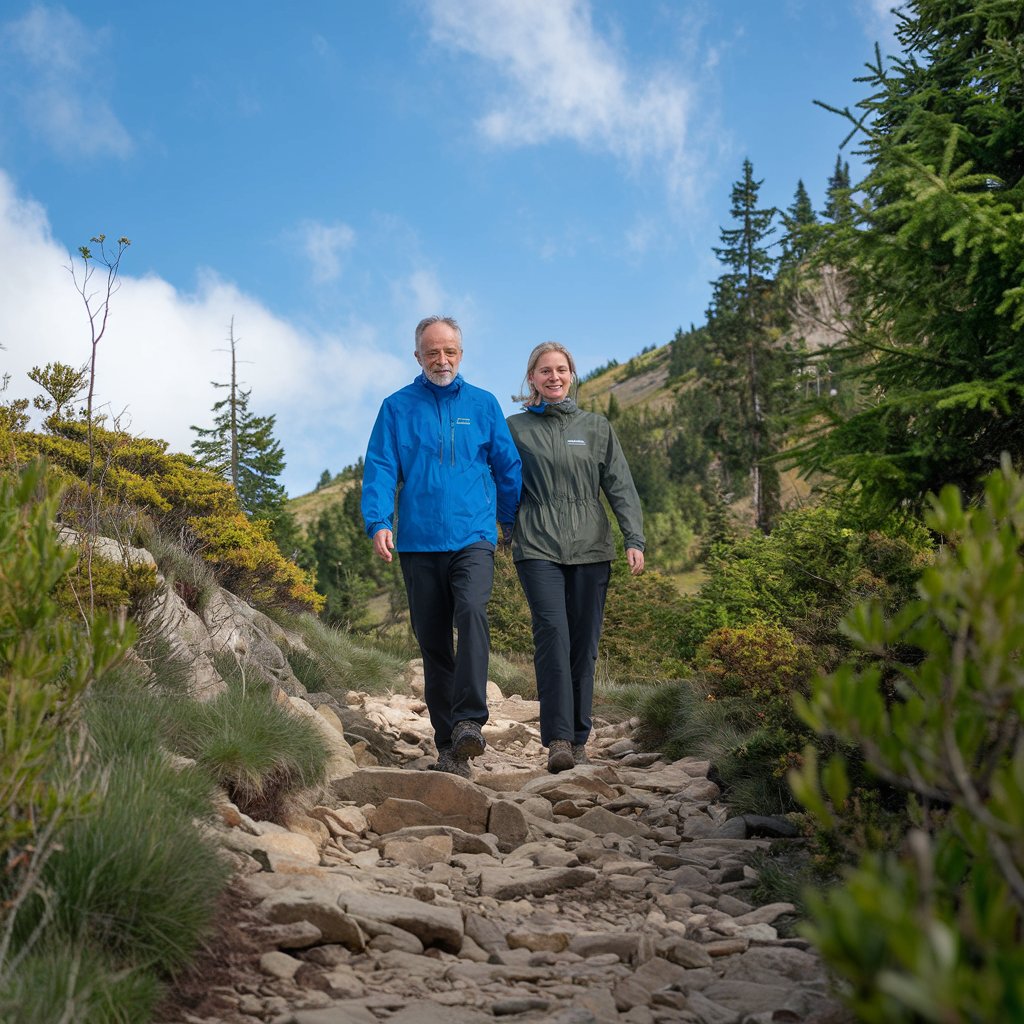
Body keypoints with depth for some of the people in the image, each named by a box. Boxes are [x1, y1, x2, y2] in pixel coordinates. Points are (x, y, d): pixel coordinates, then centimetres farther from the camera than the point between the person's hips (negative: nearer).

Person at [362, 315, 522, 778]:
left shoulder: (483, 404, 10)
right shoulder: (397, 407, 8)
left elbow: (507, 467, 14)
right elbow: (379, 468, 1)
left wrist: (514, 524, 17)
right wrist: (379, 522, -12)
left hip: (473, 537, -1)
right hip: (418, 543, 1)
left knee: (471, 611, -28)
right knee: (432, 640, 4)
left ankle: (469, 721, -31)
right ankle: (449, 749, 12)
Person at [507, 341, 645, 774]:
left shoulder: (596, 427, 13)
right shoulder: (514, 428, 9)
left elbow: (620, 486, 7)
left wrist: (634, 539, -4)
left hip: (590, 548, 2)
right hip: (538, 548, -2)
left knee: (584, 646, 2)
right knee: (553, 637, -17)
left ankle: (579, 740, 12)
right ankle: (557, 740, -18)